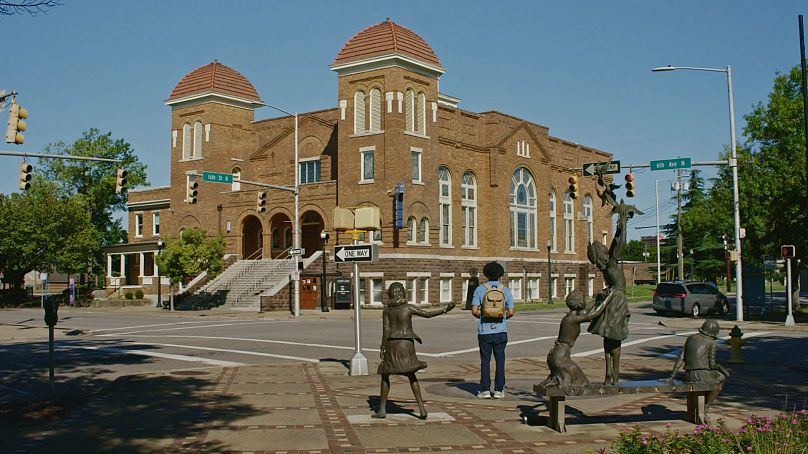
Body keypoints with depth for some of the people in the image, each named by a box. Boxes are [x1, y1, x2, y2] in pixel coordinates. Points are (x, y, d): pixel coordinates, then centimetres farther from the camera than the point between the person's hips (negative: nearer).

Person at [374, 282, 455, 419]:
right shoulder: (409, 308, -1)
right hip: (407, 344, 0)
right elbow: (428, 314, 4)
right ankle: (421, 408, 1)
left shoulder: (387, 310, 1)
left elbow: (386, 330, -3)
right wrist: (445, 309, 13)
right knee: (411, 376, 10)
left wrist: (383, 348, 2)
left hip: (392, 344, 0)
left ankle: (382, 409, 11)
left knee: (385, 375, 12)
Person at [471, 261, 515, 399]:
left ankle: (485, 390, 4)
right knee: (500, 360, 7)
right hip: (500, 331, 1)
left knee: (485, 360, 5)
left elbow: (474, 311, -9)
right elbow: (510, 312, -1)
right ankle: (499, 390, 6)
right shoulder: (505, 290, 2)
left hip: (484, 331, -1)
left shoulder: (480, 289, -2)